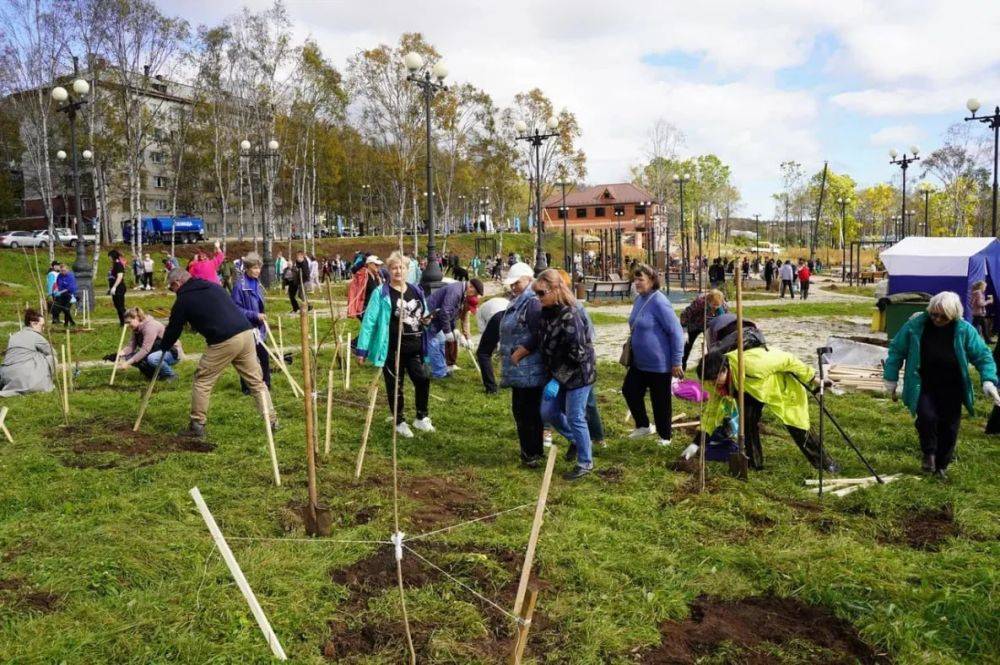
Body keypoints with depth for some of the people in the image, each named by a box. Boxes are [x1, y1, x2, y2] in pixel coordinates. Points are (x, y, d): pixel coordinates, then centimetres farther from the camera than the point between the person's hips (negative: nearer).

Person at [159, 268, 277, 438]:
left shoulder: (183, 300, 6)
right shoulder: (213, 286, 23)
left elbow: (173, 329, 16)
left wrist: (164, 347, 34)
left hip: (223, 342, -6)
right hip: (247, 333, 6)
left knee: (202, 381, 11)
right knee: (256, 380, 13)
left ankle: (197, 425, 16)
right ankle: (271, 420, 14)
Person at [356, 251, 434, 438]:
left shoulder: (416, 291, 7)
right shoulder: (381, 293, -9)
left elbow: (423, 315, 21)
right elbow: (369, 321, -10)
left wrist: (426, 320, -3)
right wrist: (362, 349, -13)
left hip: (414, 348, 5)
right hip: (392, 349, -4)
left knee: (423, 380, 5)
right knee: (395, 386, 7)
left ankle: (422, 418, 25)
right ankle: (400, 422, 23)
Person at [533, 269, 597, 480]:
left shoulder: (570, 317, -26)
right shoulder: (547, 312, 0)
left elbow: (576, 355, -26)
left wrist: (557, 380, -23)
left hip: (578, 373, -8)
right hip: (557, 373, 8)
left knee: (575, 418, 1)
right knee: (548, 412, 12)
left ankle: (585, 463, 20)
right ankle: (575, 440, 38)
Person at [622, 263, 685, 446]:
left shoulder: (659, 302, -20)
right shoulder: (639, 299, 7)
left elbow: (676, 332, -20)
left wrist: (677, 362, -18)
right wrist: (631, 352, 25)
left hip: (659, 363, -9)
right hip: (639, 361, 9)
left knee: (660, 401, 5)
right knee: (629, 390, 13)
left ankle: (665, 437, 23)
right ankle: (643, 426, 32)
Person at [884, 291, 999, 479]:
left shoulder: (964, 330, -8)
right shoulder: (916, 325, -10)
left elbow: (983, 356, -2)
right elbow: (896, 350, 0)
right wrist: (891, 379, 1)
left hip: (951, 389, 2)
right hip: (923, 387, -1)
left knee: (949, 427, 7)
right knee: (927, 416, -21)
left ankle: (942, 465, 27)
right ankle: (929, 453, 7)